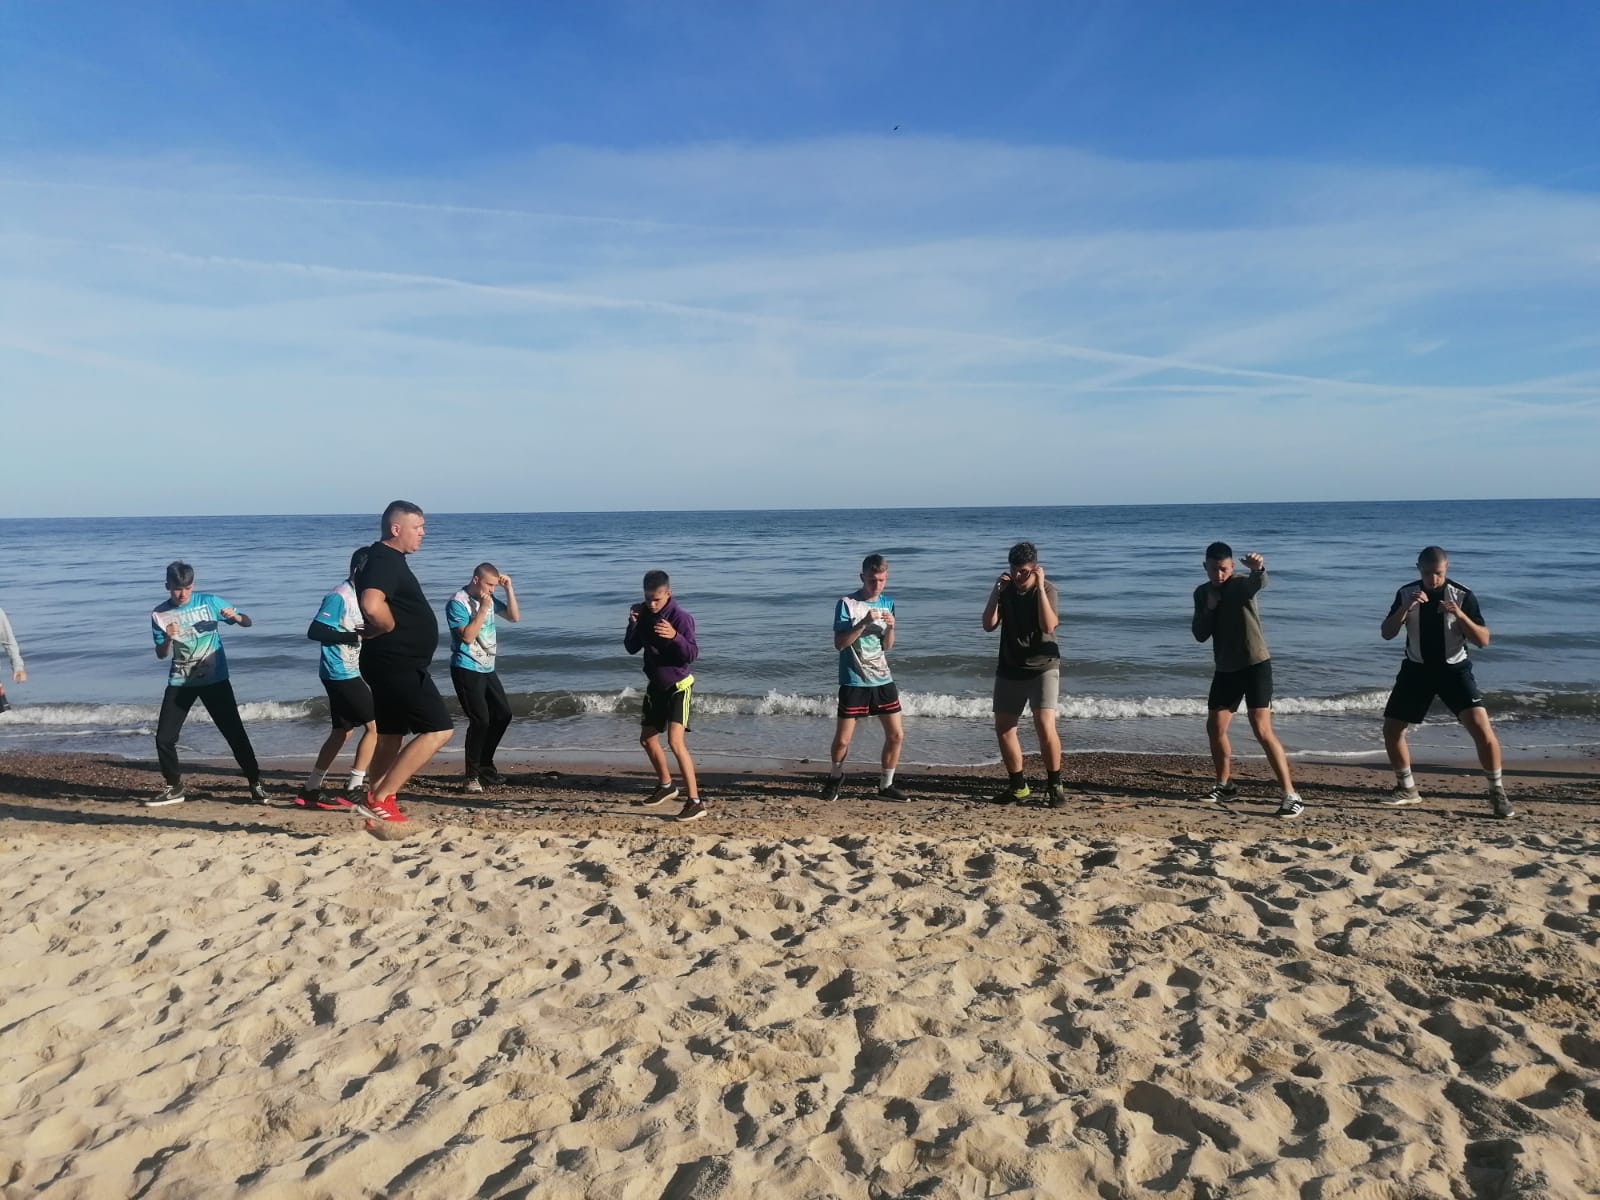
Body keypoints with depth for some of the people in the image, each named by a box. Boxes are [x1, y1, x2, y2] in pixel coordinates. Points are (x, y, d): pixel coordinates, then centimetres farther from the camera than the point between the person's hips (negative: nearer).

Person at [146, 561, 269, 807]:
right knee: (164, 738, 1)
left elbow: (248, 622, -2)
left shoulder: (209, 601, -6)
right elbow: (161, 654, -2)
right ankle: (174, 788, 20)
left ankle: (255, 784, 6)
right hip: (180, 683, 2)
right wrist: (168, 639, -23)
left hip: (215, 680, -2)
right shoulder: (160, 614, -2)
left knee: (235, 734, -4)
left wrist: (235, 616, -24)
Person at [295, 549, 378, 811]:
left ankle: (311, 790, 22)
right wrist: (354, 636, -22)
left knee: (341, 731, 14)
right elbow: (315, 632, -22)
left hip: (348, 673, 9)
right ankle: (353, 789, -1)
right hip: (340, 674, -9)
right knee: (375, 725, -7)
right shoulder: (339, 596, -16)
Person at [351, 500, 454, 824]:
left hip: (395, 664, 11)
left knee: (391, 734, 17)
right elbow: (372, 605, -35)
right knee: (439, 729, -11)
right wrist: (392, 629, -17)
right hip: (397, 664, -11)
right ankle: (379, 799, -8)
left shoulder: (389, 560, 15)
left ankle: (376, 801, 25)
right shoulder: (384, 560, -17)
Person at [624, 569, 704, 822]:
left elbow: (692, 654, -21)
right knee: (647, 738, 16)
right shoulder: (644, 614, 1)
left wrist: (674, 636, -39)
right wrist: (633, 624, -13)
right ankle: (666, 785, 39)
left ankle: (695, 801, -17)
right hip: (655, 686, 8)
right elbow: (631, 648, 4)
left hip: (678, 686, -7)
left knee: (675, 741, -20)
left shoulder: (680, 617, -18)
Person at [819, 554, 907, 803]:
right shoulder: (847, 604, -9)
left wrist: (890, 627, -10)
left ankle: (886, 785, 19)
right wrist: (864, 623, -23)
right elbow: (839, 644, -14)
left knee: (896, 735, 2)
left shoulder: (888, 603, 7)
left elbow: (887, 646, 10)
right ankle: (836, 777, 29)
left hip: (883, 680, 5)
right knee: (842, 739, 0)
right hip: (854, 682, -5)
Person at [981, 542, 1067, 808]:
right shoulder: (1005, 589, 1)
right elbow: (989, 625, -7)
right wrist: (995, 591, -15)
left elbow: (1048, 626, -25)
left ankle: (1054, 786, -1)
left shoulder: (1046, 589, -9)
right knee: (1003, 727, 4)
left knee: (1045, 725, -18)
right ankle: (1018, 786, 19)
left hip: (1042, 667, -4)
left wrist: (1039, 587, -25)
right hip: (1009, 668, 5)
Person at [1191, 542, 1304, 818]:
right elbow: (1200, 635, 3)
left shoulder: (1243, 584, -12)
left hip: (1255, 665, -6)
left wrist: (1259, 568, -61)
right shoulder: (1202, 593, 6)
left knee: (1262, 731, -14)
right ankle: (1225, 785, 29)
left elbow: (1260, 582, -38)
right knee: (1214, 728, 10)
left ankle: (1291, 796, -10)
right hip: (1225, 669, 6)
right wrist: (1210, 608, -13)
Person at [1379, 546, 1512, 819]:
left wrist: (1460, 615, -28)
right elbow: (1387, 634, -9)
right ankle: (1407, 788, 20)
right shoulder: (1406, 594, -5)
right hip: (1417, 669, 2)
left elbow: (1483, 641, -12)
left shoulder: (1462, 595, -11)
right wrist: (1406, 607, -24)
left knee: (1482, 728, -17)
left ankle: (1497, 792, 2)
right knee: (1391, 728, 1)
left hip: (1453, 669, -2)